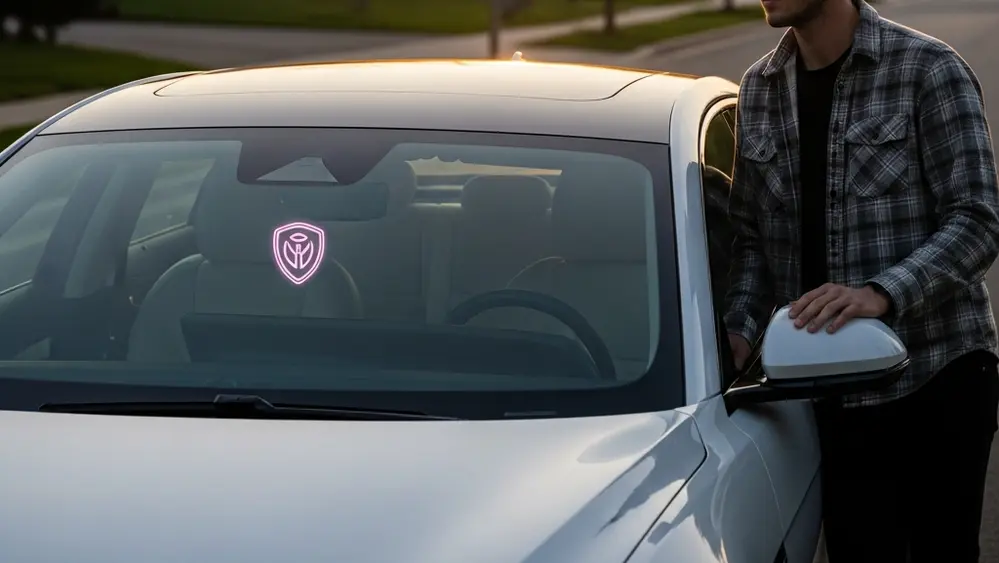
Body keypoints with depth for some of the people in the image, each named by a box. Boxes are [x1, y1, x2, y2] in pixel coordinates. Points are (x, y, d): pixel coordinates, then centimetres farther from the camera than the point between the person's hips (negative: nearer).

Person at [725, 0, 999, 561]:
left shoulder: (928, 69, -6)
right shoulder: (759, 90, 11)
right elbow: (752, 233, 14)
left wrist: (882, 293, -26)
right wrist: (742, 326, -3)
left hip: (938, 377, -4)